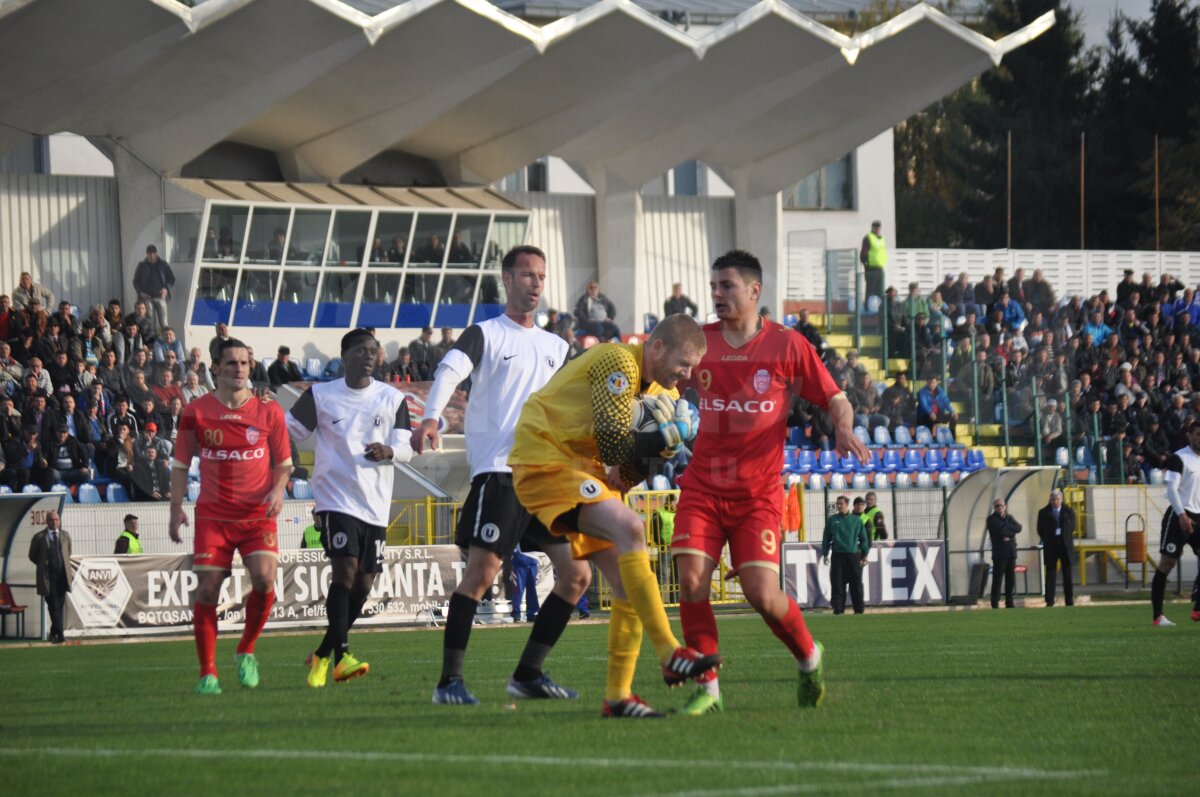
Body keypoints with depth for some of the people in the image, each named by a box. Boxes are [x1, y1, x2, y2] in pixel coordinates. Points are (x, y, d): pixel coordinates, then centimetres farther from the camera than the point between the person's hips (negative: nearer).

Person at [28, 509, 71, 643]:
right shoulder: (39, 537, -1)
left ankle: (54, 633, 20)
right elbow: (32, 556, 8)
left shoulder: (65, 535, 10)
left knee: (59, 606, 8)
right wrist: (44, 565, 6)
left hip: (62, 576, 4)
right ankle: (59, 634, -14)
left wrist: (65, 566, 13)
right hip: (48, 576, -4)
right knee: (54, 606, -10)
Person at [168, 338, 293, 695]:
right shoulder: (196, 412, 1)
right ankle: (208, 673, 5)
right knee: (207, 590, -6)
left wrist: (278, 489, -8)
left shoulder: (268, 411, 3)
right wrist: (176, 508, -3)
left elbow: (284, 462, 12)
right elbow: (181, 464, 8)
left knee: (264, 577, -19)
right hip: (212, 515, 0)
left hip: (258, 514, 0)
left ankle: (246, 652, 5)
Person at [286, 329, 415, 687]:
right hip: (336, 498, -4)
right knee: (345, 571, -21)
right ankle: (341, 656, -24)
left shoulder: (392, 399, 9)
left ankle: (323, 654, 22)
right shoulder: (320, 396, 3)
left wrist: (388, 451, -17)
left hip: (376, 505, 4)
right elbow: (288, 431, 10)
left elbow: (405, 448, 5)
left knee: (363, 586, 5)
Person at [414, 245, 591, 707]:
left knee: (576, 575, 2)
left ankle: (528, 674, 11)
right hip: (498, 472, -7)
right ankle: (449, 681, -11)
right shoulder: (485, 334, -1)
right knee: (481, 572, -15)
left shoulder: (555, 347, 19)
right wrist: (430, 417, -35)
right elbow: (450, 370, -17)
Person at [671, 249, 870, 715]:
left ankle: (809, 658, 18)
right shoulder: (699, 341, 6)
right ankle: (708, 690, -3)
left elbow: (834, 399, 4)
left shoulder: (787, 345, -1)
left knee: (762, 593, -12)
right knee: (692, 584, -13)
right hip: (702, 488, 3)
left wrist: (844, 429, -18)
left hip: (758, 492, -3)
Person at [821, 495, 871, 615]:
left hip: (854, 555, 0)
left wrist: (864, 555, 6)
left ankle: (859, 609, 9)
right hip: (837, 555, 0)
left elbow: (864, 538, 11)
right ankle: (838, 609, 0)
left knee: (856, 585, 1)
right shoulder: (831, 520, 8)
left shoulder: (856, 520, 8)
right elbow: (826, 538, 9)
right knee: (837, 584, -3)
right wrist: (825, 554, 1)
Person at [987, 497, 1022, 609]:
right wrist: (1011, 531, -4)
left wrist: (1006, 529, -12)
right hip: (999, 553, -5)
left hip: (1011, 553, 5)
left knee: (1011, 579, 6)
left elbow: (1018, 528, -1)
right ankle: (995, 603, -3)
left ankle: (1009, 602, 12)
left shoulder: (1009, 518, 17)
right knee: (997, 579, -6)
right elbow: (1001, 530, -16)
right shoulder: (992, 519, 0)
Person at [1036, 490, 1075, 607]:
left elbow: (1072, 527, 6)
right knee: (1051, 574, -4)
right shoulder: (1043, 513, 5)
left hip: (1066, 545, 1)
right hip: (1051, 546, -1)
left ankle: (1070, 601, 8)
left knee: (1067, 574, 3)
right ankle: (1049, 601, -3)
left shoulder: (1069, 512, 8)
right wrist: (1047, 541, -1)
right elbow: (1041, 530, 5)